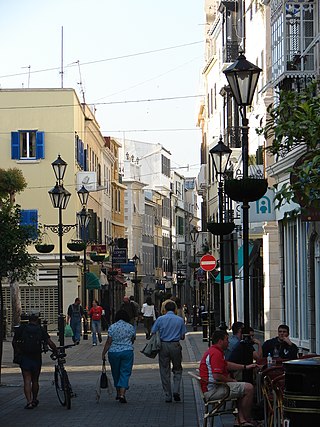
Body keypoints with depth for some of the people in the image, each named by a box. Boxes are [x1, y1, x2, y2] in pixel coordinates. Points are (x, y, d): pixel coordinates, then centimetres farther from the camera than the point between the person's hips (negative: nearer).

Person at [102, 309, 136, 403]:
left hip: (113, 352, 0)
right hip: (127, 352, 0)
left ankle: (118, 393, 25)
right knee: (125, 373, 0)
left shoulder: (112, 327, -3)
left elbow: (108, 342, -6)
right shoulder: (131, 327, 1)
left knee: (116, 373, 14)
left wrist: (103, 353, 1)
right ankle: (122, 394, -13)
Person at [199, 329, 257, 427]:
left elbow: (227, 365, 28)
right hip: (213, 391, -12)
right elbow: (217, 376, -26)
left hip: (211, 389, 12)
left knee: (242, 388, 29)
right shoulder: (216, 353, -18)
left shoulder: (212, 351, 18)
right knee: (248, 388, -17)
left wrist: (245, 367, 25)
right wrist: (231, 380, -10)